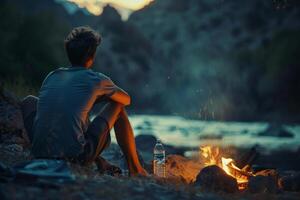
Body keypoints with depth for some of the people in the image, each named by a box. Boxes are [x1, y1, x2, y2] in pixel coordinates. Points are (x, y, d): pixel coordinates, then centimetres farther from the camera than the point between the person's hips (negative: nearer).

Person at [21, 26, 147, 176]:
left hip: (40, 153, 3)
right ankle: (135, 168, 27)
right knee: (117, 105, 17)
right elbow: (127, 100, 24)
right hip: (77, 156, -3)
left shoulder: (51, 77, 14)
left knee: (29, 102, 33)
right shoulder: (97, 80, 3)